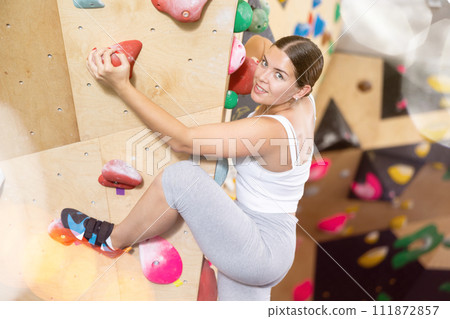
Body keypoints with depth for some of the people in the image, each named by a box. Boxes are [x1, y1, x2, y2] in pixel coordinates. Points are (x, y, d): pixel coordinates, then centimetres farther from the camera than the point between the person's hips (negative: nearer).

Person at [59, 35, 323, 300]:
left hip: (262, 249, -9)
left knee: (182, 175, -23)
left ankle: (113, 239, 0)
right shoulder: (302, 102, -1)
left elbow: (181, 140, -24)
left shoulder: (270, 129, -26)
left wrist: (121, 85, -26)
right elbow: (259, 43, 19)